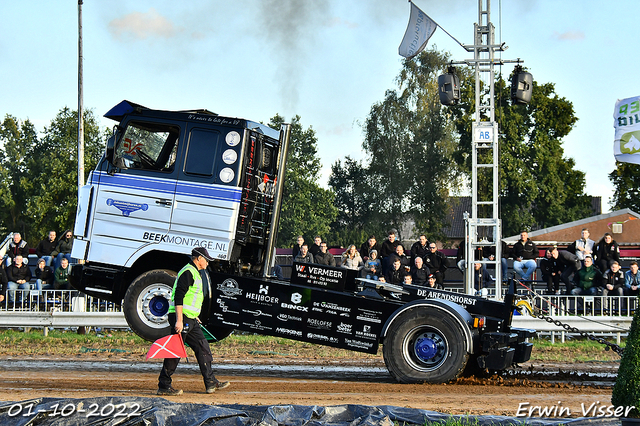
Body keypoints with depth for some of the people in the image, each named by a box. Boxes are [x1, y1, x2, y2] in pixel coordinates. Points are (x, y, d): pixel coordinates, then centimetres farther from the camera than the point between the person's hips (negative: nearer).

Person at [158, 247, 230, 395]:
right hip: (181, 318, -11)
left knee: (203, 347, 9)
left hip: (190, 320, 11)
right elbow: (178, 297, -21)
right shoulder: (188, 273, -14)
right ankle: (163, 386, -1)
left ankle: (210, 383, 12)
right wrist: (179, 321, -26)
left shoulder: (195, 273, 20)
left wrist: (194, 317, 28)